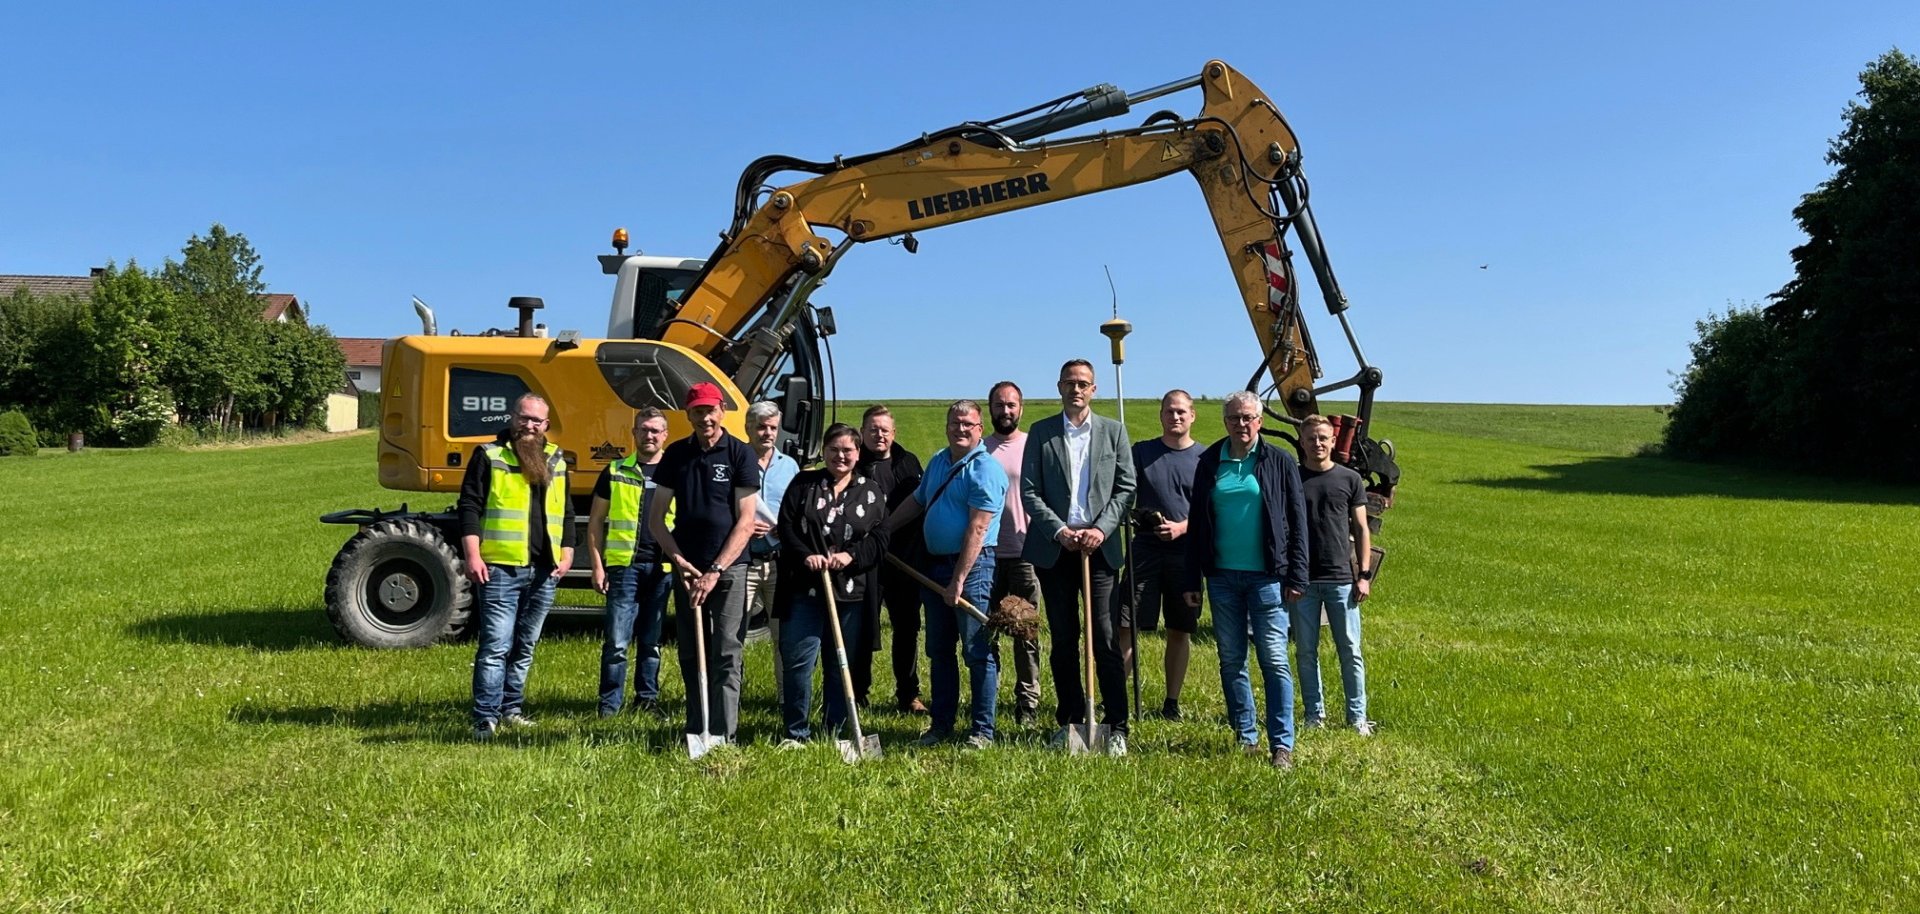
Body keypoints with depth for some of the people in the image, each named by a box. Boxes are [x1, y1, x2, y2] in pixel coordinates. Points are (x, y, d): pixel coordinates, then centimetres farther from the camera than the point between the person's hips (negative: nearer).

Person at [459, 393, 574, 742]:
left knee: (525, 646, 13)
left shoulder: (556, 461, 16)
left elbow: (566, 512, 20)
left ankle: (511, 708, 25)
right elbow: (470, 506, -5)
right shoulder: (489, 455, 1)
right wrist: (472, 555, -13)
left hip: (544, 572, 5)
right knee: (496, 645, -8)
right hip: (500, 568, -5)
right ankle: (486, 718, -4)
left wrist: (566, 553, 10)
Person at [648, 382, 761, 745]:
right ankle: (695, 734, 19)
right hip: (687, 569, 4)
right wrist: (678, 560, -5)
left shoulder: (740, 454, -3)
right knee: (691, 656, 9)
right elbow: (655, 516, 8)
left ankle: (722, 738, -2)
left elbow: (745, 521, -7)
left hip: (729, 569, -4)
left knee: (726, 657, -4)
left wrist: (716, 571, -13)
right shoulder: (676, 454, 8)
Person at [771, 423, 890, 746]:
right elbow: (786, 527, 1)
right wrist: (806, 556, -14)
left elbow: (880, 539, 3)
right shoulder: (803, 484, 9)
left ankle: (832, 732, 19)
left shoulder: (872, 492, 10)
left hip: (851, 592, 1)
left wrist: (851, 555, -13)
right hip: (804, 589, -1)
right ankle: (795, 732, 8)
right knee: (798, 661, -4)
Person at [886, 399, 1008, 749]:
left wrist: (958, 580, -21)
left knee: (978, 652, -4)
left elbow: (977, 529, -18)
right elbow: (916, 502, 28)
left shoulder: (985, 469, -12)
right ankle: (941, 724, 23)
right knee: (938, 650, 13)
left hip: (972, 566, -8)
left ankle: (983, 731, 4)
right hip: (934, 564, 8)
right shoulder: (938, 461, 15)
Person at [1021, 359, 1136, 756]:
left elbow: (1126, 488, 3)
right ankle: (1071, 720, 18)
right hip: (1055, 549, 1)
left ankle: (1116, 727, 1)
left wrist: (1101, 529, -10)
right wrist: (1060, 531, -10)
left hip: (1099, 547, -1)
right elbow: (1029, 492, 1)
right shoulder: (1041, 433, 6)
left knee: (1106, 640, -6)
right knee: (1063, 641, 7)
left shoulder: (1113, 431, 8)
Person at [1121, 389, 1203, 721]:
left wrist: (1182, 527, -14)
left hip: (1186, 552, 0)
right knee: (1126, 627, -6)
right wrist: (1134, 513, -15)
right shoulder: (1142, 451, 7)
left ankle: (1172, 702, 18)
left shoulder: (1203, 458, 5)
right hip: (1146, 549, 0)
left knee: (1181, 630, 8)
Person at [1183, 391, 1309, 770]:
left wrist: (1296, 577, -5)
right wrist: (1192, 581, 7)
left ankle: (1282, 744, 2)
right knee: (1231, 661, 8)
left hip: (1266, 577, -3)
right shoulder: (1209, 463, 9)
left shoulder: (1279, 462, 2)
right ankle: (1245, 737, 19)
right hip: (1222, 576, 3)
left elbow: (1297, 523, 2)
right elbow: (1197, 524, 11)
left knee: (1274, 661, -4)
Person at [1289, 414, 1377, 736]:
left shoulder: (1350, 479, 6)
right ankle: (1314, 715, 16)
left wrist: (1364, 574, 0)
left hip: (1341, 579, 0)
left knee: (1350, 651, 2)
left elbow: (1361, 530, 8)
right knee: (1306, 652, 6)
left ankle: (1357, 716, 10)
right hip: (1301, 580, 0)